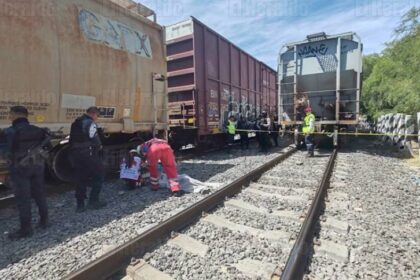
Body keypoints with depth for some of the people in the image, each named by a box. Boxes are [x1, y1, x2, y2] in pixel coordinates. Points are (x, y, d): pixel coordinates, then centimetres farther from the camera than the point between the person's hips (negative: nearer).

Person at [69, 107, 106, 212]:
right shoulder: (90, 123, -11)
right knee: (99, 175, 5)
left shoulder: (76, 123, 18)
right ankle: (93, 201, 6)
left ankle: (80, 205, 18)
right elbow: (94, 139, -16)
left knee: (80, 179, 13)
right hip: (87, 155, -8)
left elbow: (74, 139, 18)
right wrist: (99, 146, 2)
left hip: (74, 154, 9)